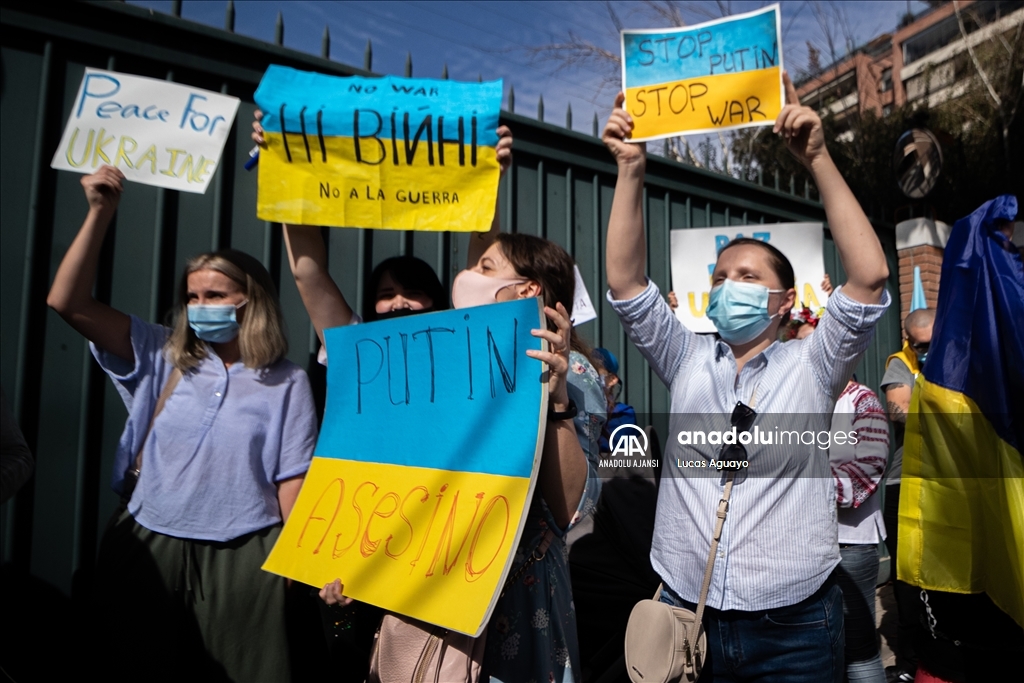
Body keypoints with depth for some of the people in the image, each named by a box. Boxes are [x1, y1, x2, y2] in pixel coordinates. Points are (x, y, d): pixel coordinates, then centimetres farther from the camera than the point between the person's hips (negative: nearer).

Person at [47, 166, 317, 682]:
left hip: (241, 557, -3)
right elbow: (67, 303, -3)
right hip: (147, 547, 3)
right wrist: (100, 212, -10)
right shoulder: (162, 358, 3)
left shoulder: (287, 383, -4)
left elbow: (292, 481, -4)